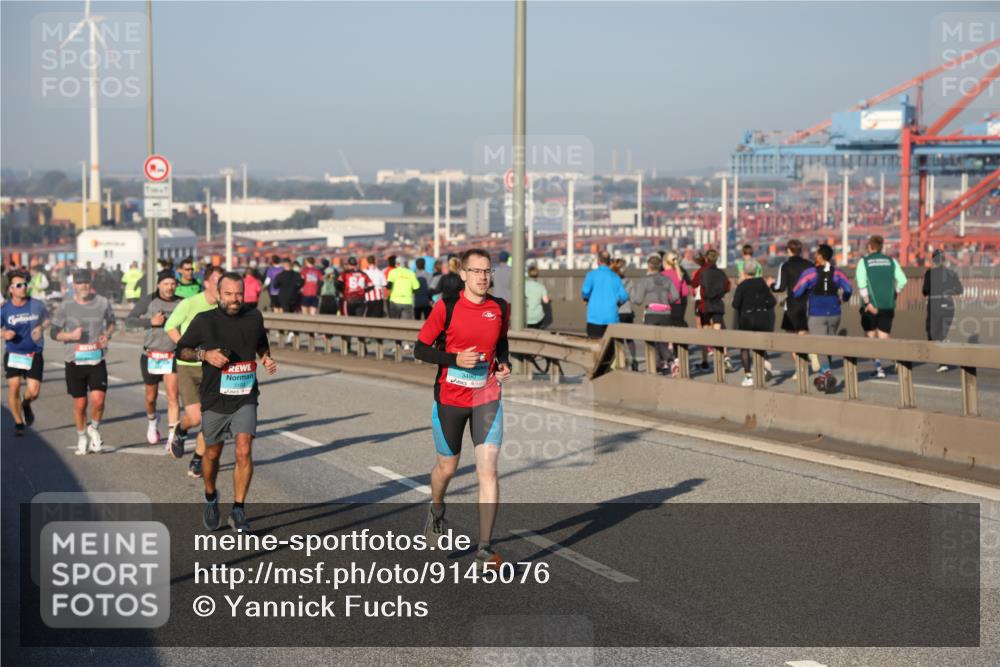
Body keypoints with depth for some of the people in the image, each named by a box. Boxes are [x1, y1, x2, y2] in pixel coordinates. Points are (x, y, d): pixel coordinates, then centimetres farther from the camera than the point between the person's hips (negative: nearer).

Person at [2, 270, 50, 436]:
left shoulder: (37, 304, -4)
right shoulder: (4, 309, -6)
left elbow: (47, 320, 12)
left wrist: (41, 328, -9)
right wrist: (4, 334, -19)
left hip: (34, 354, 0)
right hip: (13, 354, 0)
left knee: (34, 391, -8)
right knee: (13, 388, -6)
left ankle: (26, 405, 30)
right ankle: (18, 422, 16)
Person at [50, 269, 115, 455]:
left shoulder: (102, 303, 3)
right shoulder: (66, 308, -2)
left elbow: (111, 322, 20)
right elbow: (54, 332, 3)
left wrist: (107, 335, -1)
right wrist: (71, 335, -16)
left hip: (97, 360, 0)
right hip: (75, 361, 0)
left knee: (98, 399, -13)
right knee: (80, 403, 5)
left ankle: (94, 429, 16)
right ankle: (82, 438, 27)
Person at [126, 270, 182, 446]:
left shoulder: (181, 303, -2)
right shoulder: (148, 301, -6)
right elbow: (130, 320, -6)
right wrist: (150, 321, -18)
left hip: (173, 357, 0)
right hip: (151, 356, 0)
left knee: (172, 396, -13)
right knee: (151, 396, 16)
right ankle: (152, 421, 46)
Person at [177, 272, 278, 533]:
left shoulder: (254, 317, 3)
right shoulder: (204, 321, -6)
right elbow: (182, 350, 3)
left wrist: (266, 357, 2)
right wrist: (205, 354, -15)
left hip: (245, 397, 1)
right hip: (215, 400, -1)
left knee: (244, 450, -15)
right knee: (212, 454, 13)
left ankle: (238, 511, -6)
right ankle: (211, 498, 42)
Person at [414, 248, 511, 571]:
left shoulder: (500, 308, 0)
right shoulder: (446, 307, -10)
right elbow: (421, 348, -7)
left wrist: (504, 363, -1)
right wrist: (456, 359, -20)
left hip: (487, 399, 1)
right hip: (449, 399, -1)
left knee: (488, 469, -10)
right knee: (447, 466, 14)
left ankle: (485, 549, -8)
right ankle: (436, 511, 49)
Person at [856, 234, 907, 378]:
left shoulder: (864, 262, -2)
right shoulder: (891, 261, 6)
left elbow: (861, 284, -14)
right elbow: (902, 280, -1)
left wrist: (868, 302, -14)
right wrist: (893, 294, 9)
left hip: (871, 305, -2)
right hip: (888, 305, 2)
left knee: (871, 336, 8)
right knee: (883, 337, 6)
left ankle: (878, 366, -5)